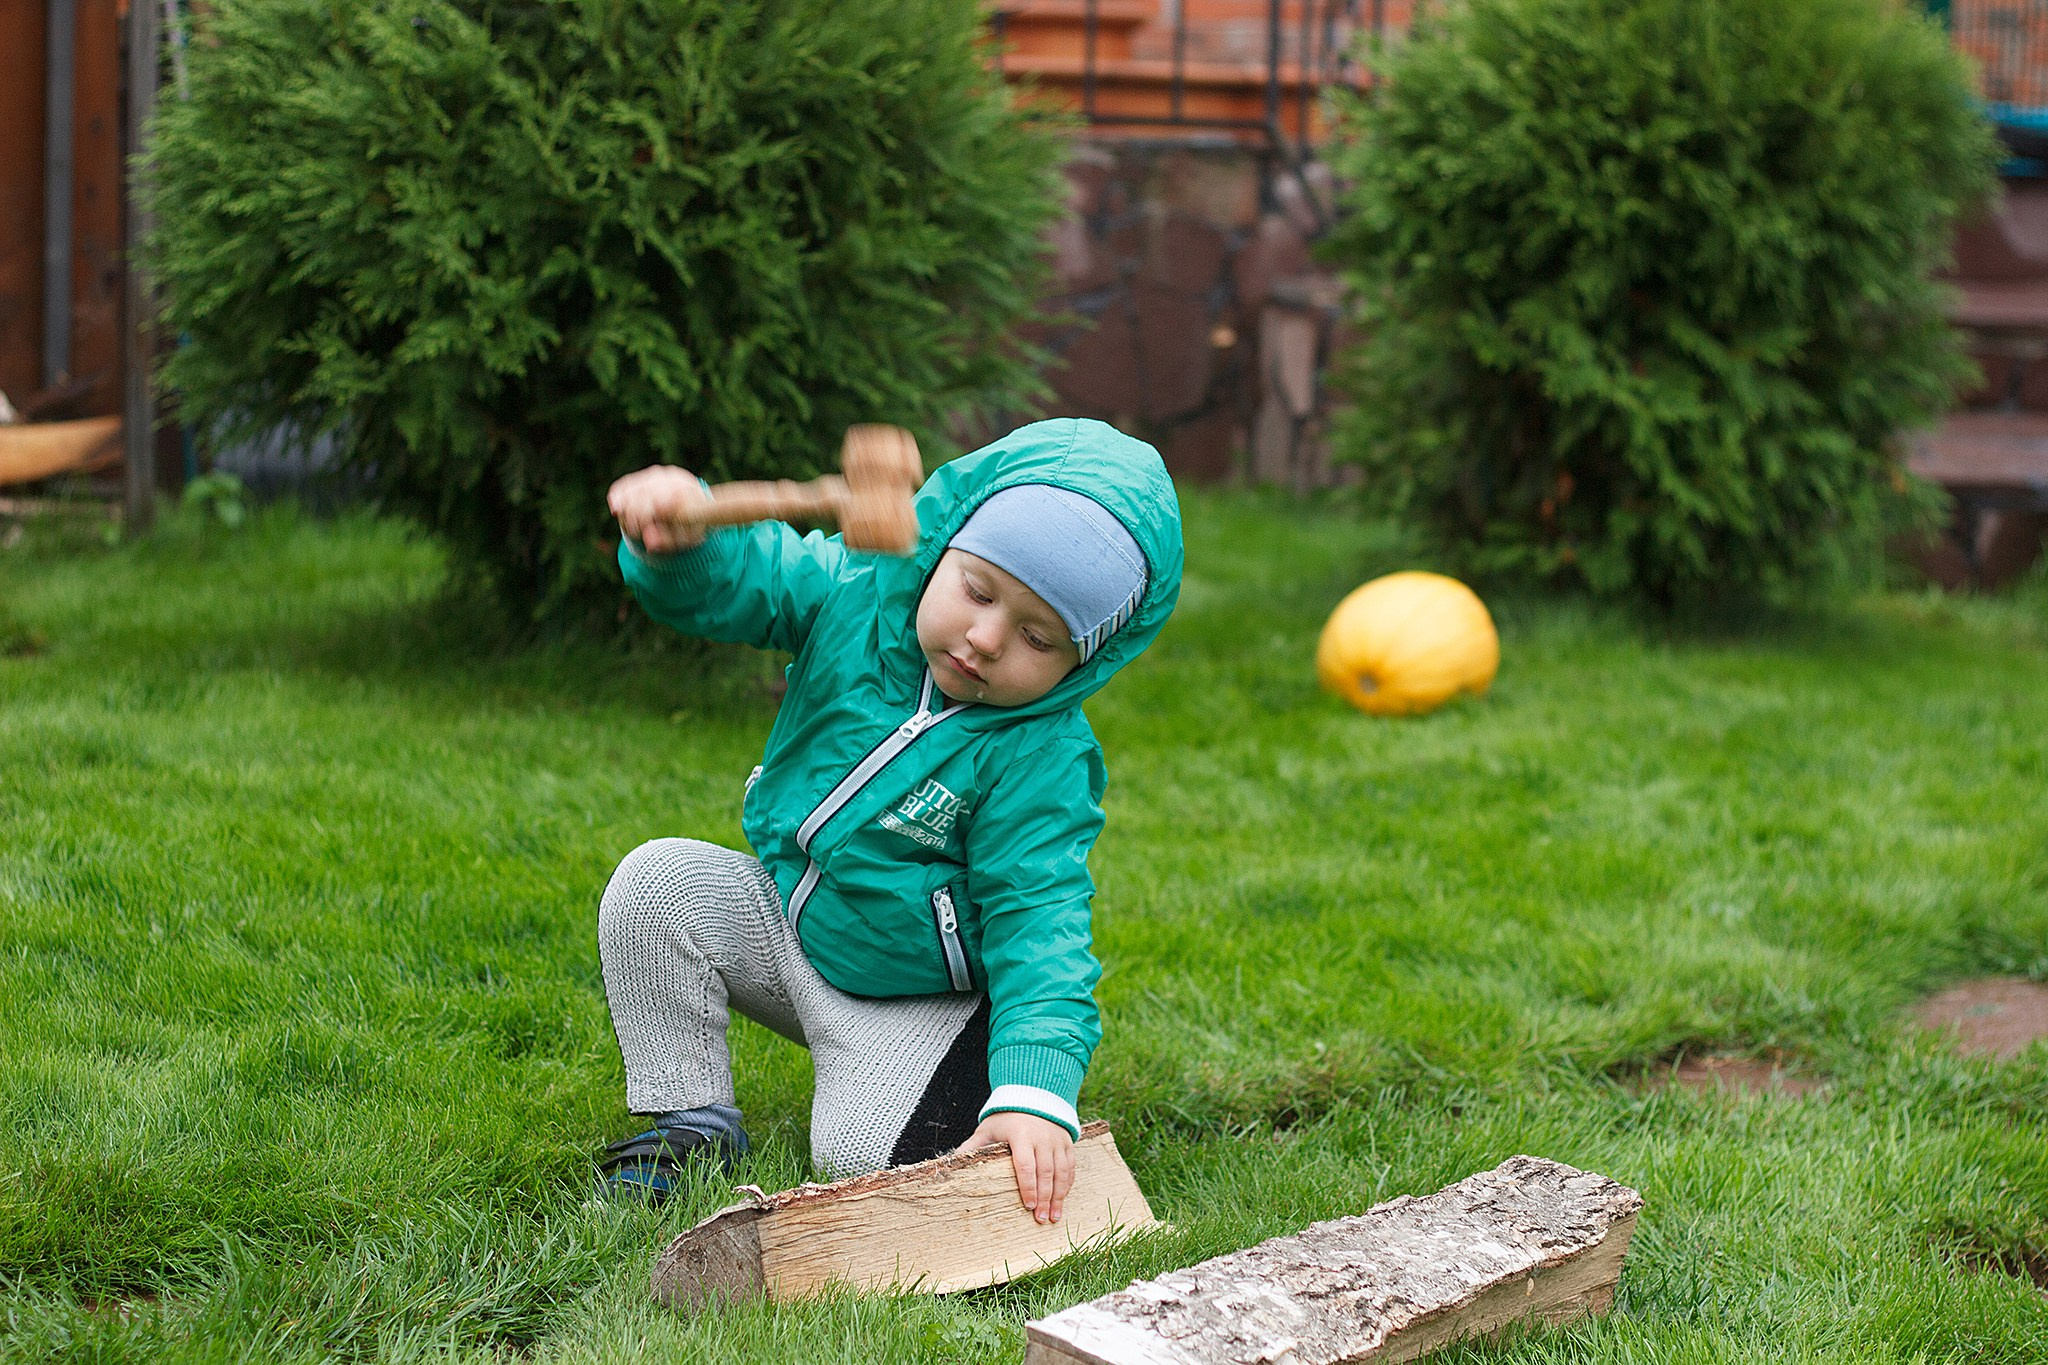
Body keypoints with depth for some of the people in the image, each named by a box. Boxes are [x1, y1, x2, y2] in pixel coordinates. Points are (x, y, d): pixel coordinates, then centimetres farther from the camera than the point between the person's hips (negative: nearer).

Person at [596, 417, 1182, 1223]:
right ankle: (690, 1120, -2)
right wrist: (678, 533, -43)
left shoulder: (1041, 760, -24)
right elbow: (729, 578, -16)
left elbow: (1038, 922, -27)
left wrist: (1036, 1094, -40)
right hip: (789, 928, 5)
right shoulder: (853, 597, -14)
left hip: (915, 998, -5)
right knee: (657, 883, -17)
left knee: (863, 1155, -24)